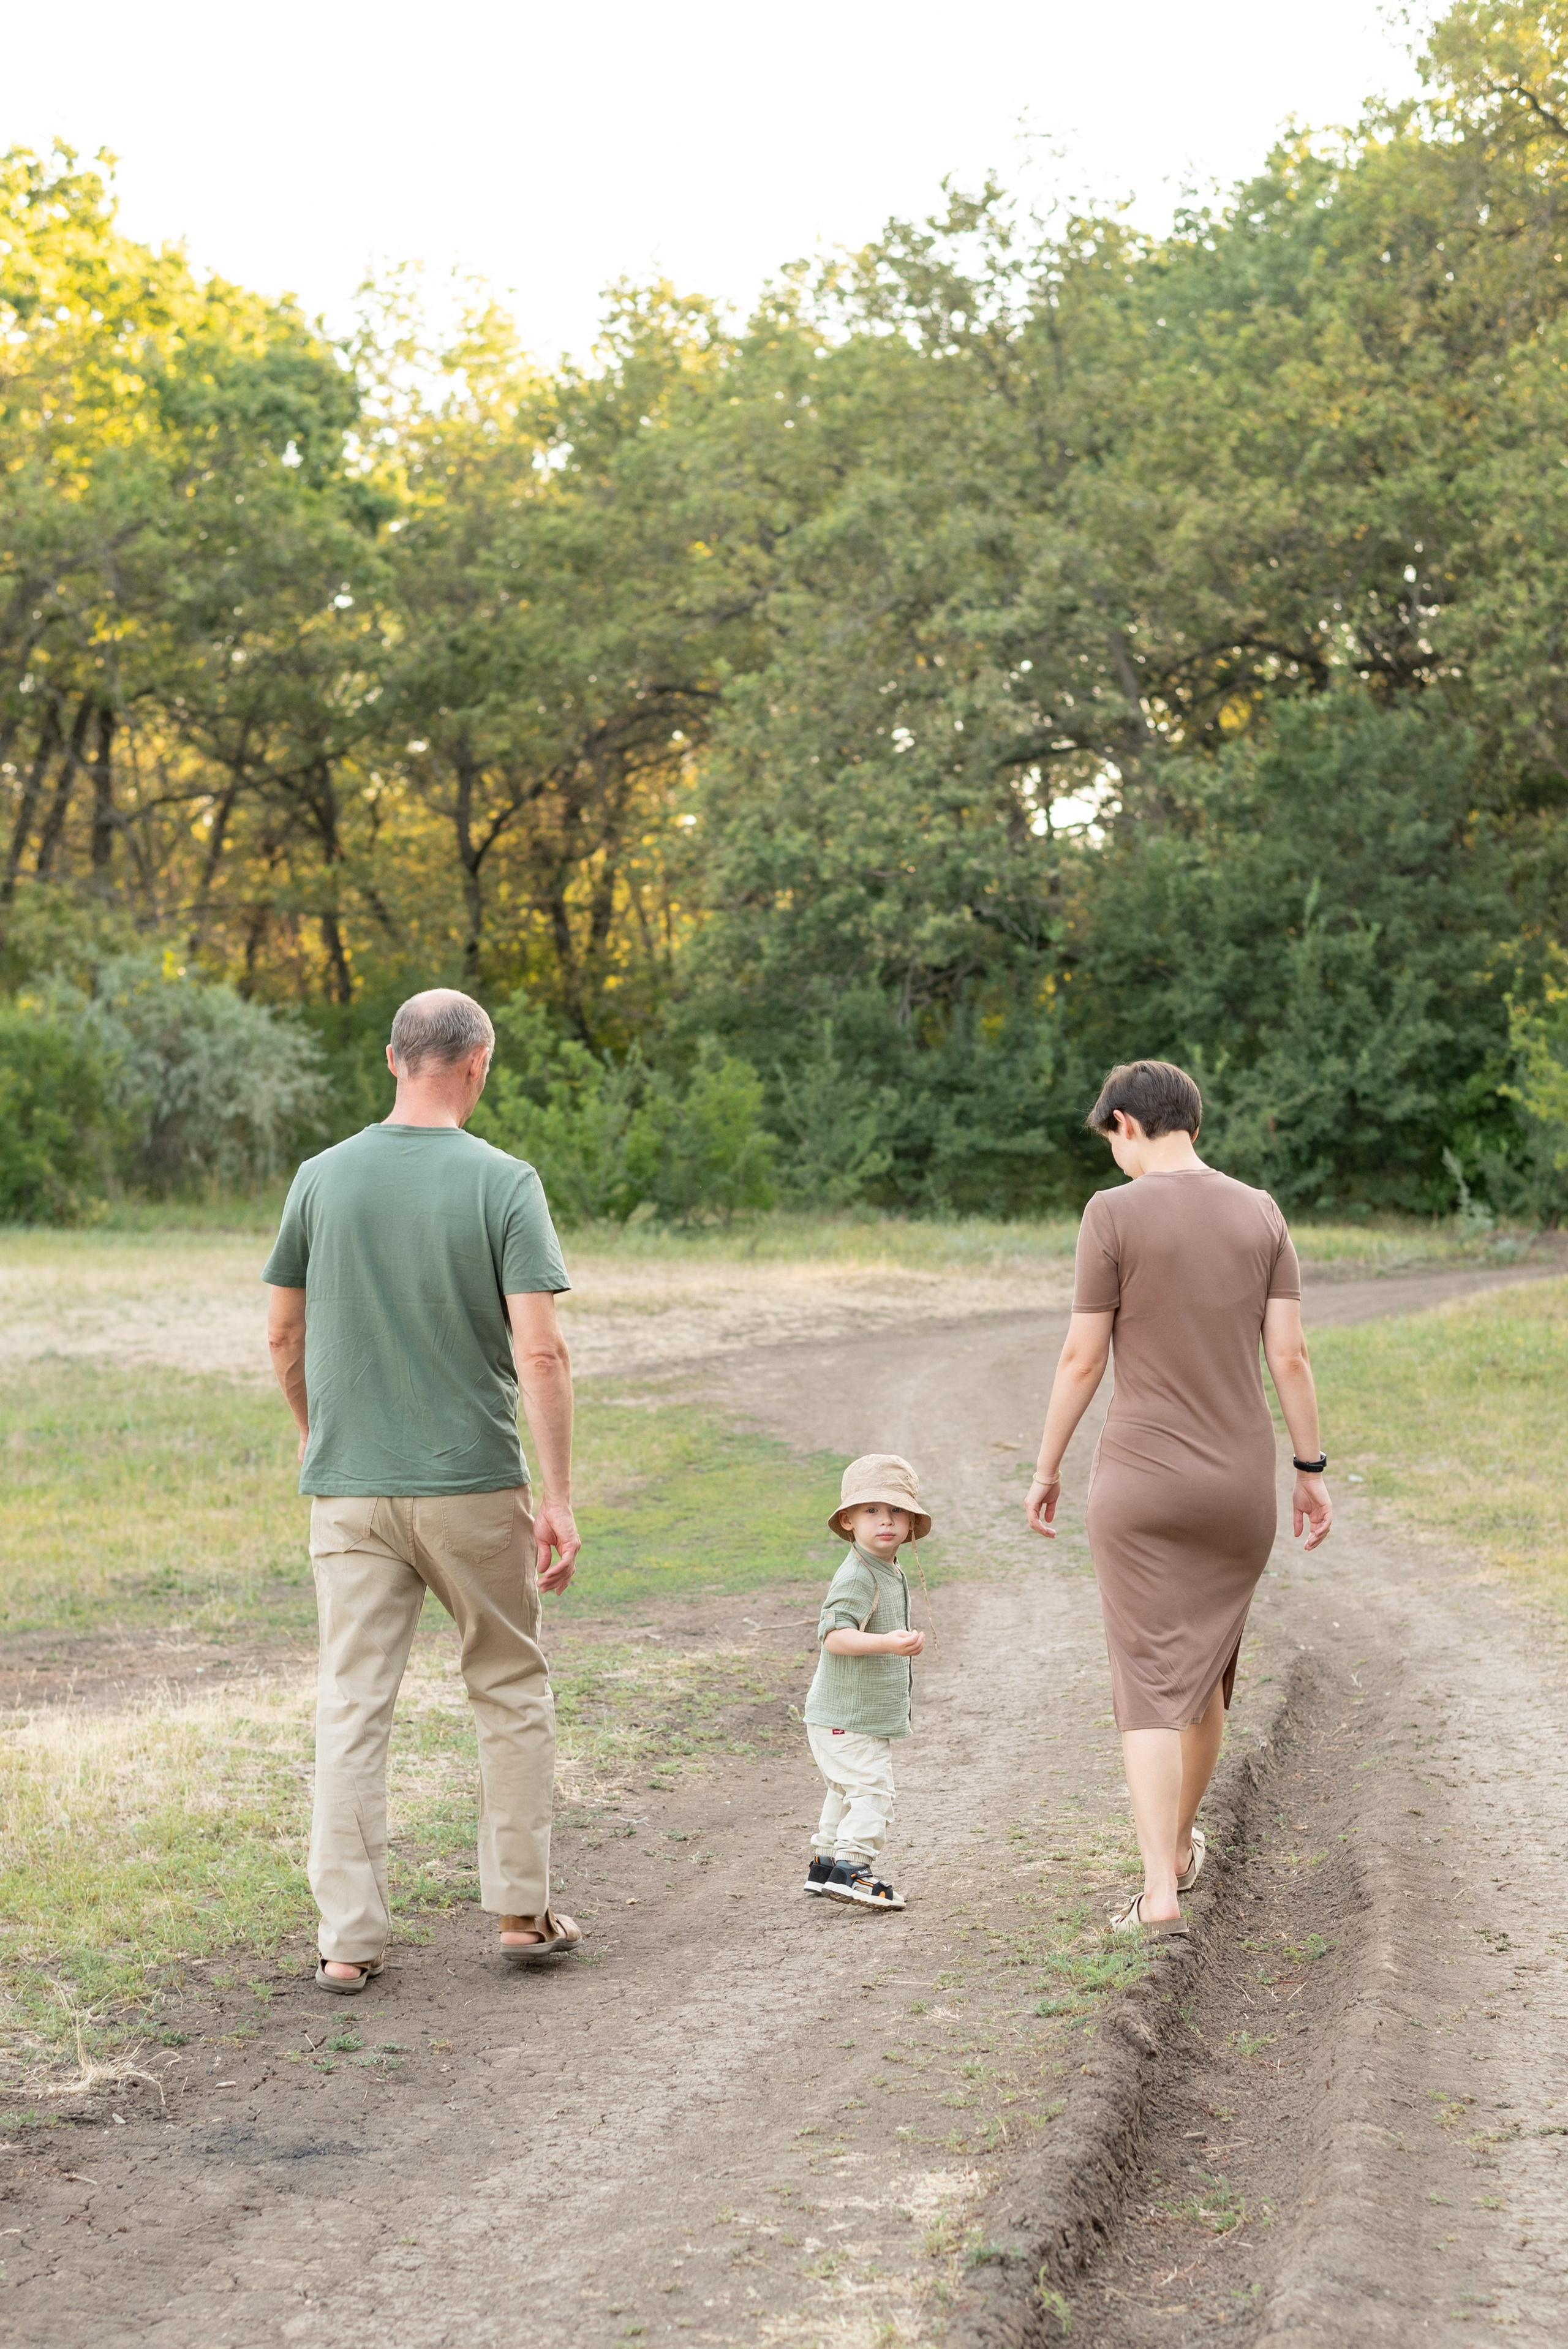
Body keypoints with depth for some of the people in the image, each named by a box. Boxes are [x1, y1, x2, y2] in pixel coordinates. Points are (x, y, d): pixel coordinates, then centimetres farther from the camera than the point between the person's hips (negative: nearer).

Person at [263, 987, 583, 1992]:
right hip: (473, 1484, -2)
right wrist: (560, 1498, -9)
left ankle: (350, 1938, 6)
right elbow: (541, 1352, -14)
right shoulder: (503, 1183, -8)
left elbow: (285, 1333, 10)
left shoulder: (324, 1177, 1)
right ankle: (523, 1910, 19)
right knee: (511, 1690, 15)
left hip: (349, 1487, 2)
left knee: (352, 1706, 6)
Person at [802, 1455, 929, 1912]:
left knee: (846, 1792, 20)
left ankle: (824, 1865, 32)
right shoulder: (856, 1577, -22)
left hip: (870, 1715, 11)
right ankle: (850, 1867, -16)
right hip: (848, 1716, -11)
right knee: (870, 1789, -15)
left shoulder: (889, 1574, 10)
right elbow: (834, 1634, -33)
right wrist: (888, 1643, -44)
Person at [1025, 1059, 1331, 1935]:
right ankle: (1182, 1842, 38)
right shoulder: (1262, 1215, 1)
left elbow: (1083, 1357, -9)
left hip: (1141, 1485, -4)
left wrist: (1047, 1469, 2)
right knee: (1208, 1668, 21)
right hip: (1241, 1486, 4)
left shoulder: (1114, 1214, -10)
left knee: (1151, 1686, -2)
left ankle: (1161, 1889, -13)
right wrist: (1313, 1471, 6)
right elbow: (1290, 1353, -2)